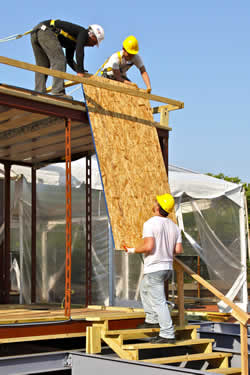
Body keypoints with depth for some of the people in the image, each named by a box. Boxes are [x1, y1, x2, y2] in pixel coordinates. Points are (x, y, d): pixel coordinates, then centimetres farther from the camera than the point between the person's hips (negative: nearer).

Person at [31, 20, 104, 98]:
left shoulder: (73, 42, 28)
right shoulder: (83, 32, 3)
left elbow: (69, 59, 32)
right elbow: (79, 50, -12)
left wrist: (82, 72, 23)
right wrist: (80, 71, -14)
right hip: (46, 30, -10)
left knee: (42, 67, 8)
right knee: (59, 60, -14)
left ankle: (39, 93, 0)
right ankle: (58, 92, -24)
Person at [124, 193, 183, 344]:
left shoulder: (150, 224, -15)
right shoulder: (174, 226, 7)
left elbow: (148, 246, -25)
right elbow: (179, 250, 2)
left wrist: (133, 250, -9)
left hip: (154, 268, -8)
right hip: (168, 267, 8)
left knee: (158, 301, -4)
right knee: (145, 289, 28)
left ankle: (168, 335, -3)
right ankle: (152, 320, 30)